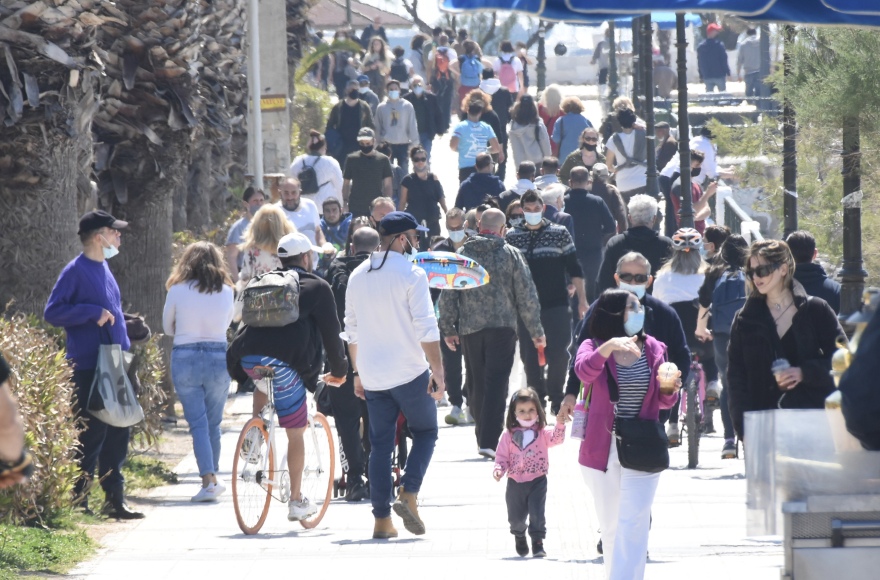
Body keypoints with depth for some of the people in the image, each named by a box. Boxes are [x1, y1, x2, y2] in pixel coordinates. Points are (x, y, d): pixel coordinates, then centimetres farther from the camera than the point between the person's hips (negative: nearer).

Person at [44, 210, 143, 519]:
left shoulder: (104, 270, 16)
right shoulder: (76, 271, -9)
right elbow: (52, 311, -15)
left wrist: (125, 349, 18)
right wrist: (93, 313, -20)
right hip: (88, 368, -8)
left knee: (118, 433, 9)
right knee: (90, 435, -7)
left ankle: (114, 499, 15)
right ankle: (78, 501, 0)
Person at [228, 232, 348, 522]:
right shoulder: (318, 288, 10)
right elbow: (330, 332, 11)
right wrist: (338, 370, 24)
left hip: (248, 358, 5)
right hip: (284, 364, -5)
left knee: (264, 383, 41)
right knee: (295, 433, 6)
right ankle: (296, 502, 8)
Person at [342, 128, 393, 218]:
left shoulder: (383, 160, 2)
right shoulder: (351, 159, 3)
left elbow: (387, 185, 4)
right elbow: (346, 184, 7)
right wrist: (345, 203, -1)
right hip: (355, 209, 0)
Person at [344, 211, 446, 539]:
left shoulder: (358, 276, 8)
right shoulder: (411, 274, -10)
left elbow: (351, 330, 14)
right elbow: (426, 328, -14)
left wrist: (359, 372, 22)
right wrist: (438, 371, -11)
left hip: (373, 376, 5)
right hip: (410, 373, -5)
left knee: (380, 444, 8)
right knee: (425, 432, 12)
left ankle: (382, 520, 4)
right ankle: (408, 495, -8)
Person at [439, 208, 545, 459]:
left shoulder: (462, 255, 6)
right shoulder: (511, 254, 0)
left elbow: (447, 295, 5)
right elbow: (527, 295, 0)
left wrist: (448, 329, 12)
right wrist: (536, 331, 7)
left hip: (470, 328, 3)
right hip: (502, 328, -3)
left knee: (476, 383, 14)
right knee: (496, 383, -6)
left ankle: (483, 436, 22)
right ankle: (489, 440, -16)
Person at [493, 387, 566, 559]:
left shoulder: (542, 432, -2)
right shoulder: (509, 435, 0)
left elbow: (556, 438, -20)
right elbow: (502, 455, 1)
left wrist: (560, 424, -37)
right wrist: (499, 469, -17)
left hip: (537, 480, -2)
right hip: (515, 482, 2)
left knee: (537, 514, -10)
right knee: (516, 516, 11)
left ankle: (537, 543, 3)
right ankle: (519, 536, 41)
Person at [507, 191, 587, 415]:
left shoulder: (559, 233, 2)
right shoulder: (512, 237, 5)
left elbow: (574, 269, 4)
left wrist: (582, 300, 0)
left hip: (557, 304, -2)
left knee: (559, 354, -6)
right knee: (529, 356, 4)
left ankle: (556, 397, 10)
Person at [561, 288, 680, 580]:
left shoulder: (654, 349, 4)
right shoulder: (594, 347, -3)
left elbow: (664, 402, 10)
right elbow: (584, 370, -26)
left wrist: (669, 389, -14)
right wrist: (609, 346, -44)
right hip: (602, 450, 0)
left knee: (633, 523, -10)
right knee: (610, 524, 11)